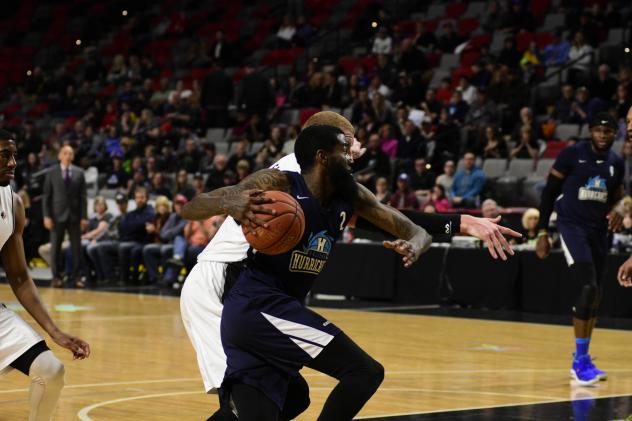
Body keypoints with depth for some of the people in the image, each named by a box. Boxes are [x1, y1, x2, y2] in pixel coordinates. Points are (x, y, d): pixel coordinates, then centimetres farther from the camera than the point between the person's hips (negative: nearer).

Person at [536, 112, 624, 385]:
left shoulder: (616, 163, 8)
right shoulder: (572, 155, -7)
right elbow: (550, 193, -3)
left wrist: (617, 211, -4)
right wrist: (542, 232, -7)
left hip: (598, 231, 6)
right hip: (572, 226, -6)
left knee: (595, 294, 8)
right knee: (588, 287, -19)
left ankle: (581, 360, 22)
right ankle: (581, 361, -14)